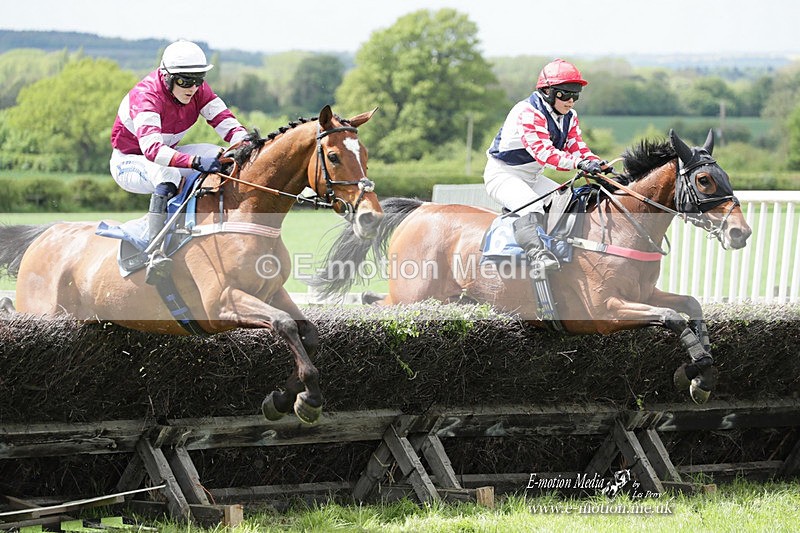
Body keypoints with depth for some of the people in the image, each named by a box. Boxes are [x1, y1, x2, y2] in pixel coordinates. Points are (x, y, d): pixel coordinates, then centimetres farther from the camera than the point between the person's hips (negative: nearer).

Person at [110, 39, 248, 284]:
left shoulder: (198, 91, -12)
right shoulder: (146, 96, -32)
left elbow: (228, 125, -17)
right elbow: (152, 148, -47)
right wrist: (195, 162, -60)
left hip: (167, 153, 7)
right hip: (129, 161, -7)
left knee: (222, 156, -14)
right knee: (167, 175, -39)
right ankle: (155, 252, -49)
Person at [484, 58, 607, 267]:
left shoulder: (569, 117, 3)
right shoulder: (528, 112, -26)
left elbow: (577, 148, -5)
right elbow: (543, 151, -38)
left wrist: (597, 164, -28)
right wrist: (579, 163, -49)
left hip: (532, 177, 9)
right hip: (502, 174, -9)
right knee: (532, 206, -34)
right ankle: (535, 252, -44)